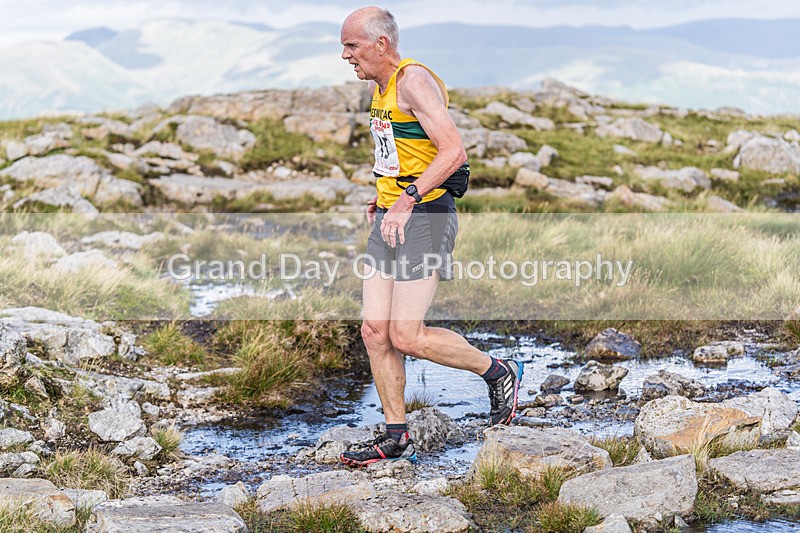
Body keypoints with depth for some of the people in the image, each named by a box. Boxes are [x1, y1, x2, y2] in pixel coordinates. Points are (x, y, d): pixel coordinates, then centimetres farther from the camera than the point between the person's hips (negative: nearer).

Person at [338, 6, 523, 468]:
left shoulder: (414, 81, -14)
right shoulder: (379, 88, 16)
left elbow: (454, 151, -23)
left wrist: (408, 200, -27)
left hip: (424, 218, -9)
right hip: (390, 219, 9)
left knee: (406, 337, -11)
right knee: (375, 331, 4)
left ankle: (499, 373, 10)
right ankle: (397, 439, 12)